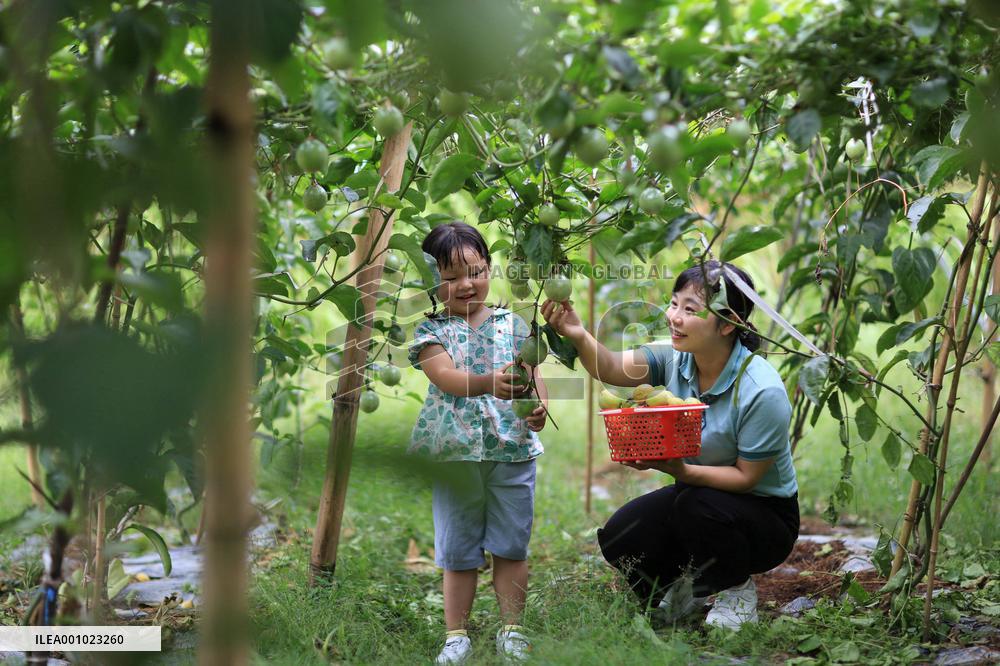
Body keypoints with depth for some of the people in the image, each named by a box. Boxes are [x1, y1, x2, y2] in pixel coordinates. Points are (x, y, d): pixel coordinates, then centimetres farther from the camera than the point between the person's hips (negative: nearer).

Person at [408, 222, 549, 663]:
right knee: (458, 551, 8)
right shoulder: (431, 330, -2)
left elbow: (533, 376, 7)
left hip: (513, 449, 2)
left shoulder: (512, 324, 6)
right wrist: (489, 383, -38)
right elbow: (445, 376, -19)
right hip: (455, 455, -1)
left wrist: (540, 406, -16)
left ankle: (511, 629, 21)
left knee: (512, 546, 8)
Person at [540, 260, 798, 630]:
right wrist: (579, 337, -46)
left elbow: (746, 477, -22)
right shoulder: (675, 357, -10)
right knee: (619, 539, -18)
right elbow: (612, 369, -25)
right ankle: (686, 586, 13)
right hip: (694, 494, 5)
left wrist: (682, 471, -37)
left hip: (765, 514, -5)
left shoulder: (763, 392, -27)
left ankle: (737, 590, -5)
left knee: (696, 504, -36)